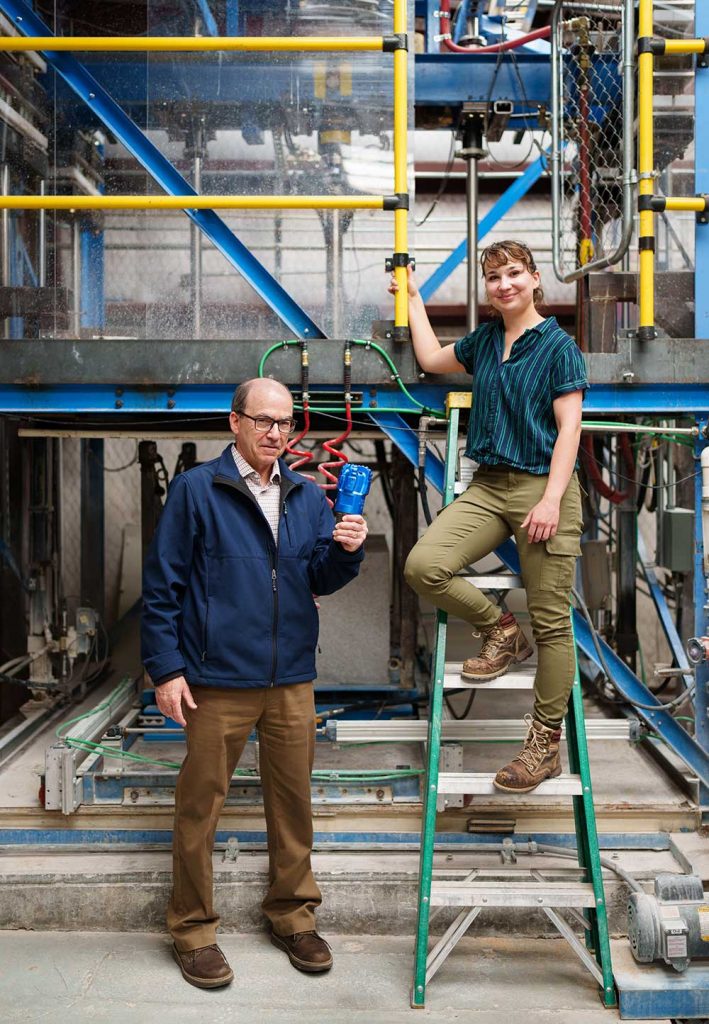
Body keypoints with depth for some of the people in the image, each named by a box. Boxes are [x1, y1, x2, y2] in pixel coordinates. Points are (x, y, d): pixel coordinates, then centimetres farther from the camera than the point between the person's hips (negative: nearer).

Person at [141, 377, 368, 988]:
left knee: (293, 800, 12)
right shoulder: (195, 491, -4)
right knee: (200, 804, 5)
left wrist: (347, 550, -14)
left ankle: (292, 914, 30)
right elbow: (162, 585, -4)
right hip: (218, 682, -4)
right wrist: (166, 669, -8)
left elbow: (322, 580, 7)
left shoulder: (307, 497, 10)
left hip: (291, 680, 4)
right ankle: (194, 928, 21)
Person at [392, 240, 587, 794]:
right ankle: (501, 632, 9)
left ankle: (546, 744, 8)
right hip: (489, 485, 6)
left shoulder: (558, 345, -4)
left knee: (551, 622, -2)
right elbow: (431, 358, 30)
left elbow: (569, 427, -10)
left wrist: (551, 501, -19)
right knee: (424, 566, -16)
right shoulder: (486, 340, 14)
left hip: (543, 486, -6)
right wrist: (413, 296, 32)